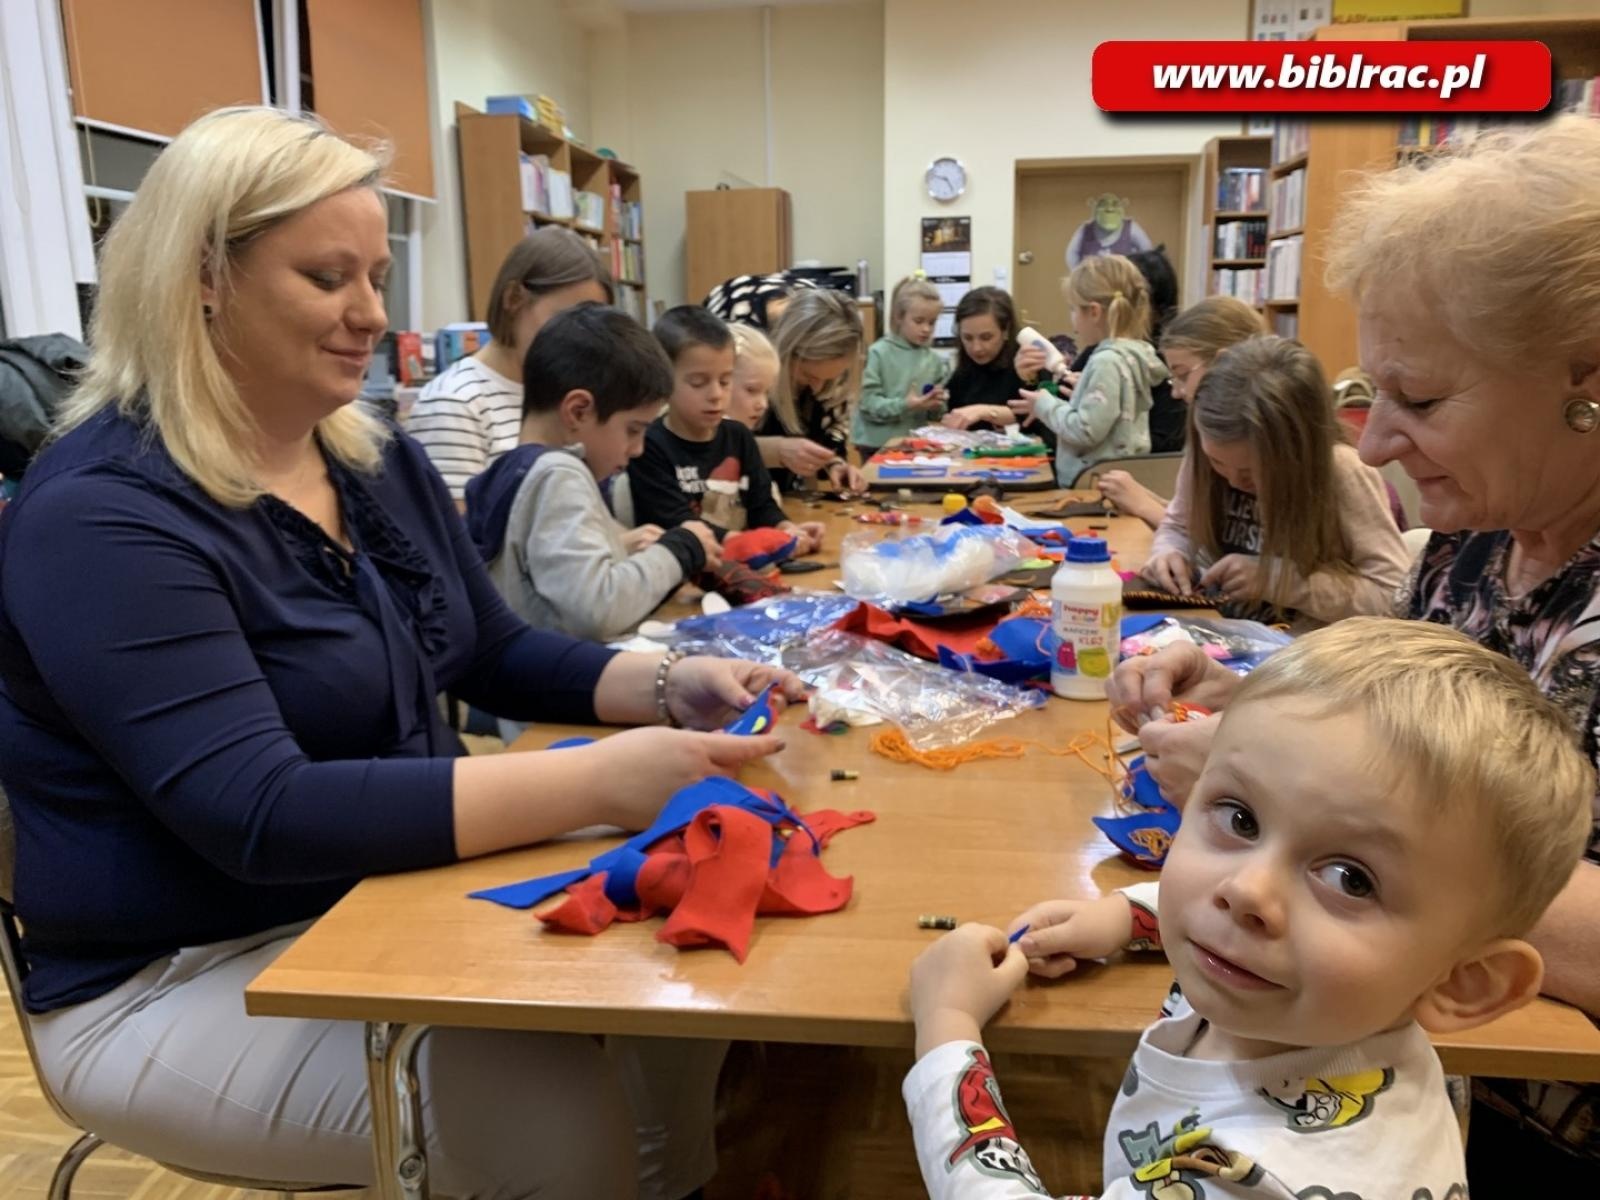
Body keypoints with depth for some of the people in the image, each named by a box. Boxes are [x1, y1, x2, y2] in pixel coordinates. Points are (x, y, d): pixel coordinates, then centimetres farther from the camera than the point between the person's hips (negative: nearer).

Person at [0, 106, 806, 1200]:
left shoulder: (379, 457, 3)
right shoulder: (102, 516, -21)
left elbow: (498, 656, 9)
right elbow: (258, 818, -30)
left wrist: (669, 687, -11)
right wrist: (599, 783, -38)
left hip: (391, 900, 7)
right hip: (189, 978, -6)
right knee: (550, 1111, -23)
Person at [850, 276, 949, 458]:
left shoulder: (934, 359, 3)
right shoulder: (879, 353, -8)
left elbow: (935, 415, 9)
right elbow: (867, 403, -14)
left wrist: (937, 405, -11)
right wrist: (904, 406, -22)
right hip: (878, 444, -4)